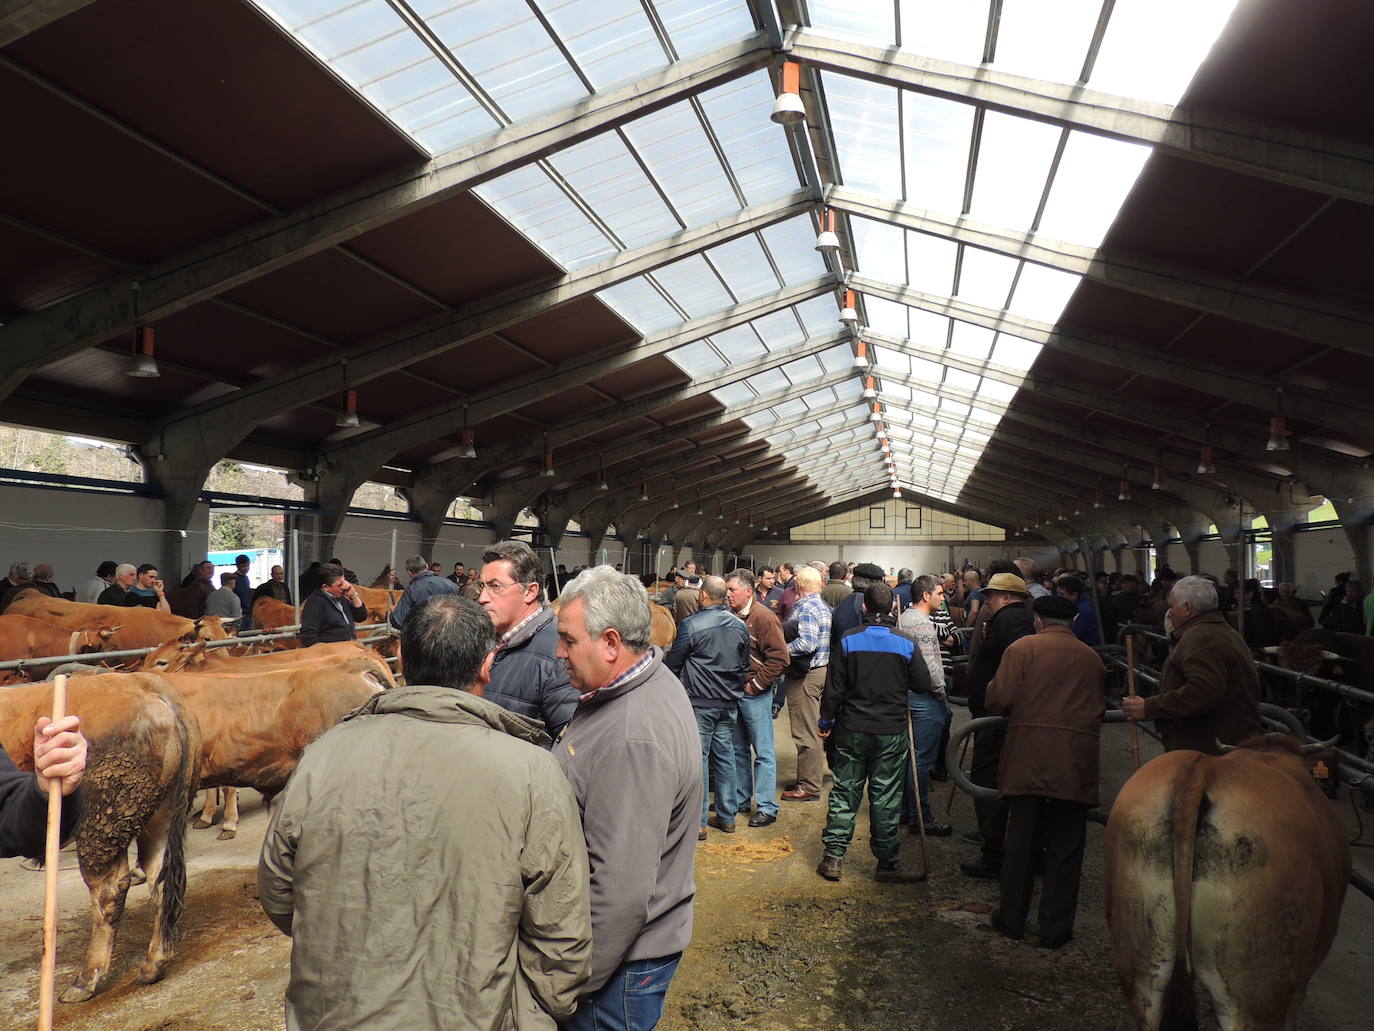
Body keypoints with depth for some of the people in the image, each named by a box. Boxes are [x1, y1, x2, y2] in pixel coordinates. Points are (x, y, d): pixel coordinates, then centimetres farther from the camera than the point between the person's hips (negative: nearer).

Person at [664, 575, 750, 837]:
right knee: (725, 755, 13)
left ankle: (697, 823, 2)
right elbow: (744, 665, 15)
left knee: (698, 757, -1)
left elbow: (673, 662, -4)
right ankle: (726, 817, 21)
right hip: (729, 702, 6)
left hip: (700, 701, -6)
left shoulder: (691, 624, -13)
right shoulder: (739, 625, 5)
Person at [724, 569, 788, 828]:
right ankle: (740, 800, 28)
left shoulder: (764, 617, -13)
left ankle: (767, 808, 8)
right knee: (738, 749, 16)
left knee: (764, 752, 1)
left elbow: (778, 658, -16)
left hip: (755, 694, -7)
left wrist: (755, 685, -14)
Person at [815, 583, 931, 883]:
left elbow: (834, 688, -3)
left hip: (852, 730, 1)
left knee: (844, 793, 9)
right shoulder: (906, 643, -6)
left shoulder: (848, 641, -5)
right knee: (886, 798, 6)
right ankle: (888, 863, 15)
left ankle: (832, 856, 11)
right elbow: (923, 684, -1)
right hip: (892, 732, -1)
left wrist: (826, 721, 9)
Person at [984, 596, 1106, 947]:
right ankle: (1055, 928, 15)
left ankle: (1012, 919, 21)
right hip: (1076, 764, 2)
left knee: (1021, 840, 10)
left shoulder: (1022, 648, -2)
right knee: (1065, 847, 9)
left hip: (1028, 758, -2)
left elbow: (998, 700, -9)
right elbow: (1098, 710, 14)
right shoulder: (1092, 658, 10)